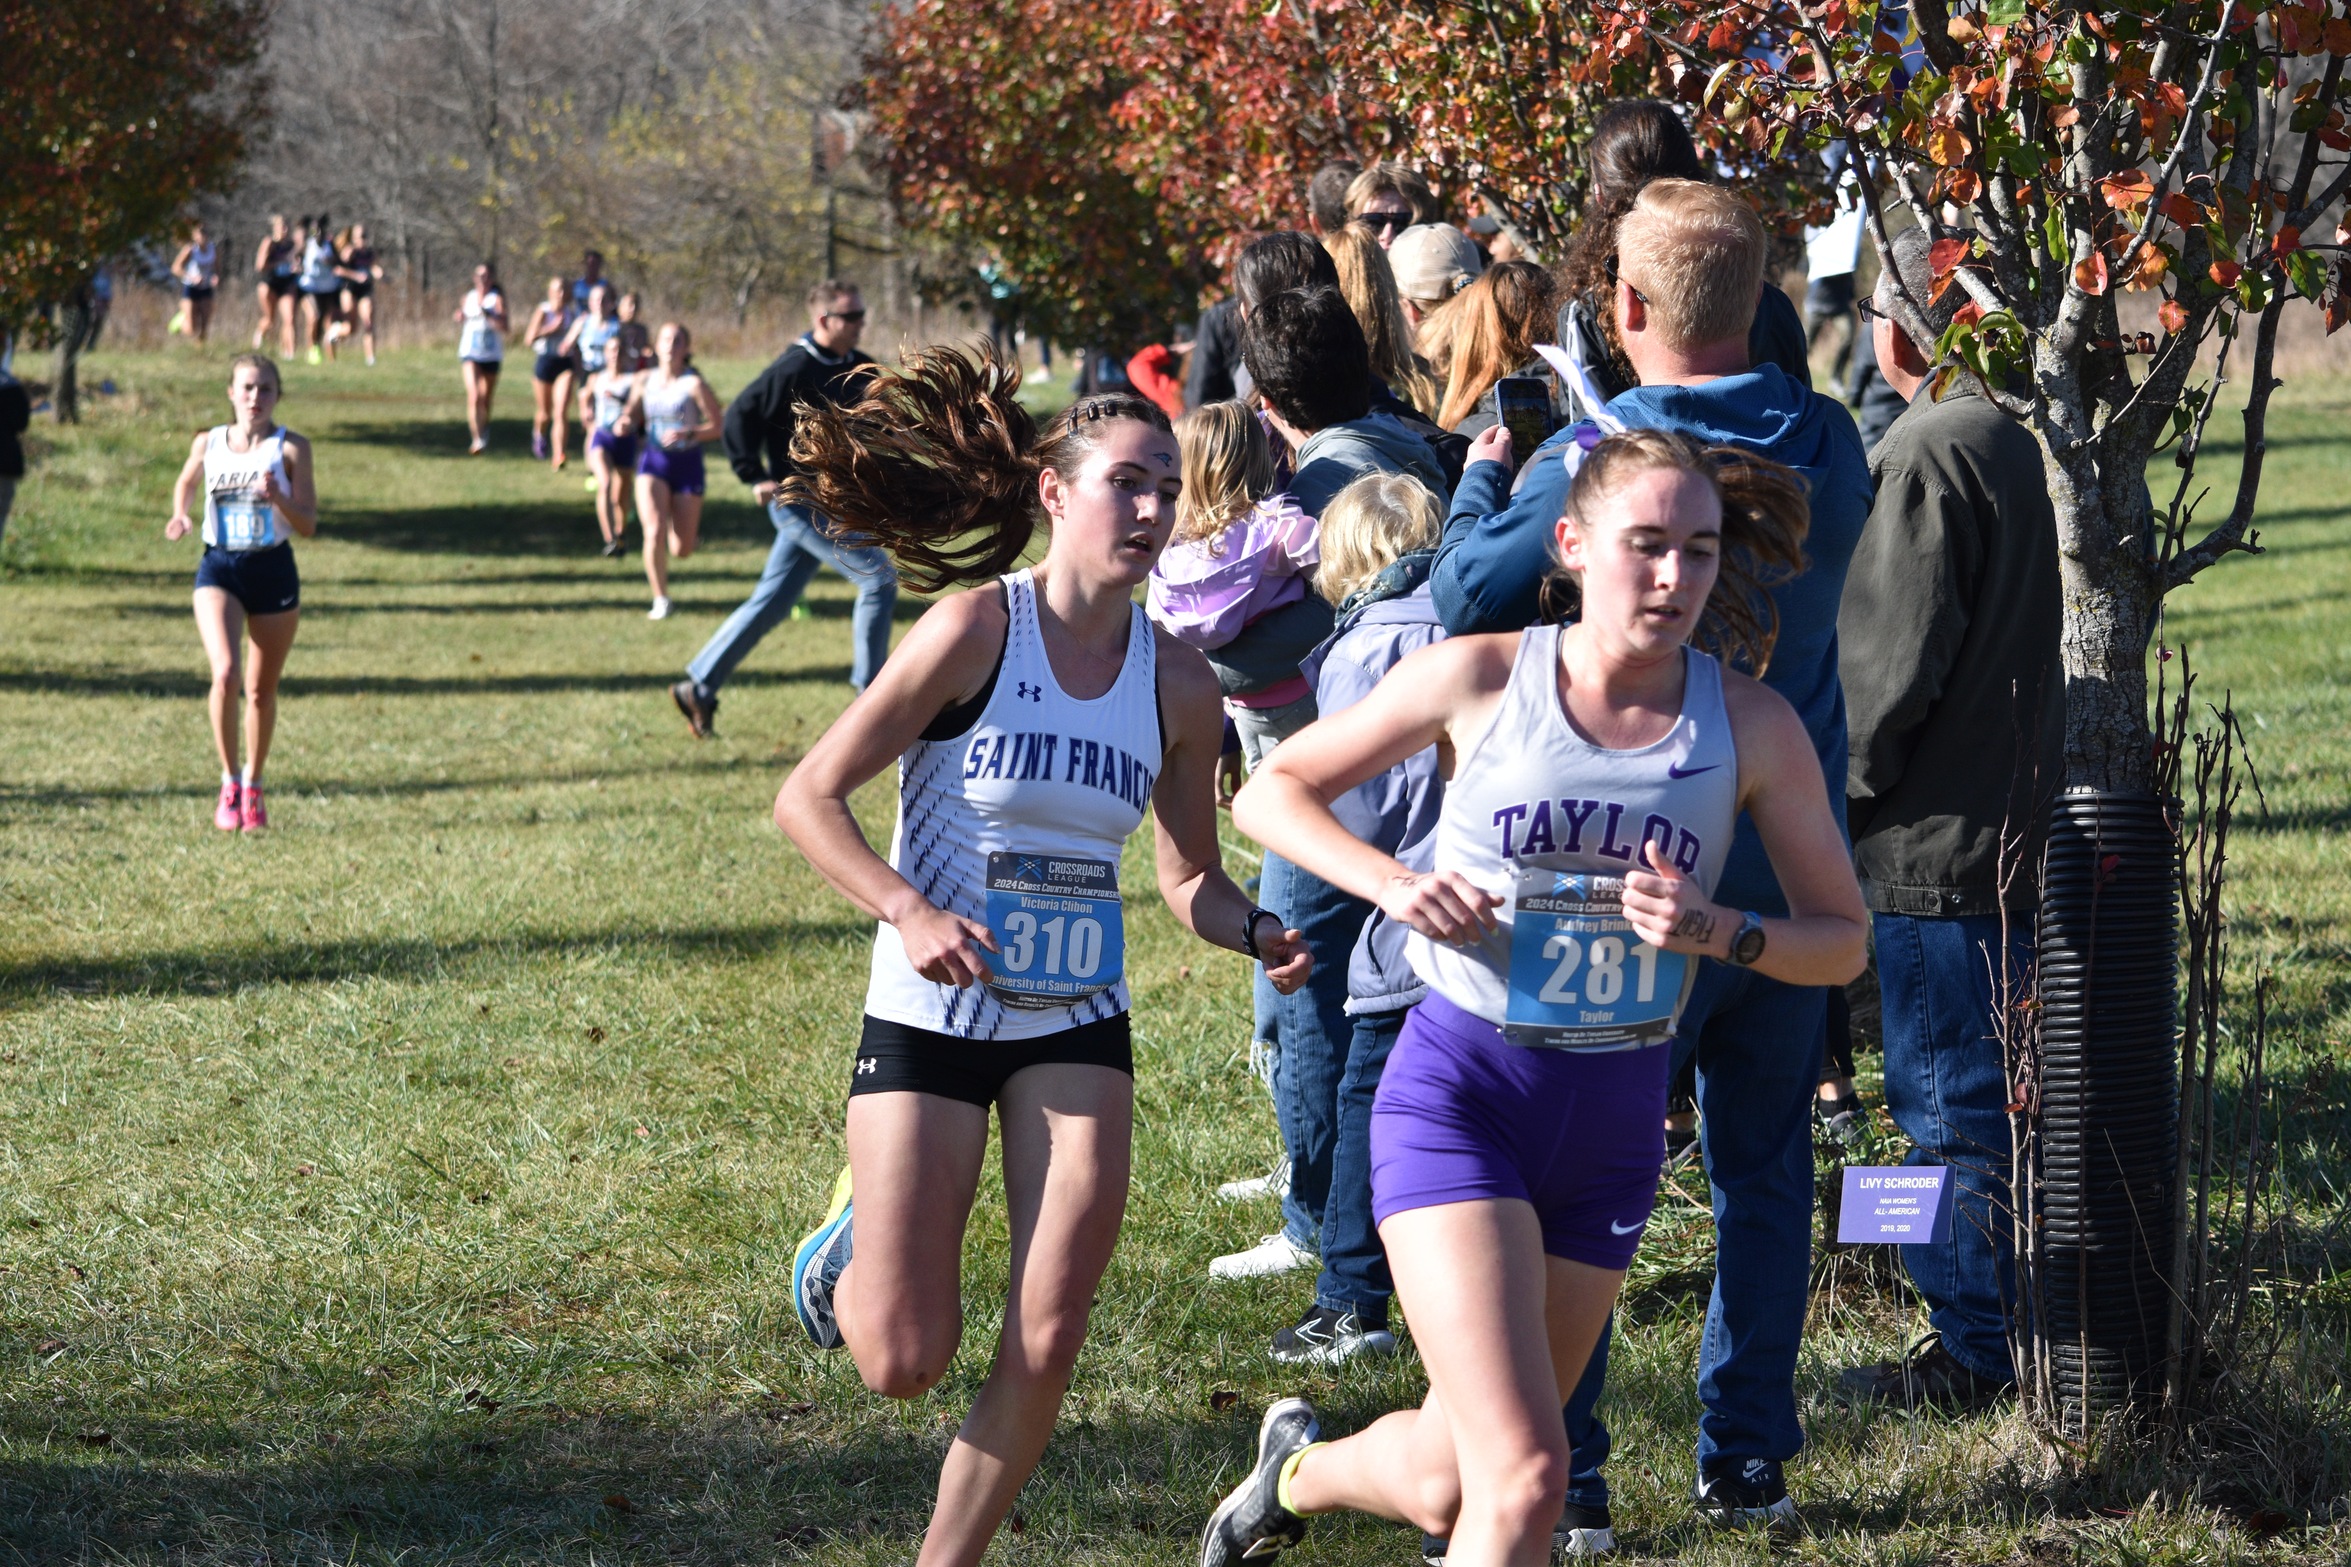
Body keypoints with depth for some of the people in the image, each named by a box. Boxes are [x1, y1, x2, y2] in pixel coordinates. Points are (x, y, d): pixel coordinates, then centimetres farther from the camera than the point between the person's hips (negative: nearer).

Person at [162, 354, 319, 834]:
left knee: (261, 689, 10)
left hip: (274, 570, 0)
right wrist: (182, 514, 3)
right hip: (219, 569, 0)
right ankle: (229, 781, -6)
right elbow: (186, 484, 23)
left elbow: (308, 525, -5)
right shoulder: (208, 444, 3)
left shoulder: (291, 449, -2)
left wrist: (278, 499, -23)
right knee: (225, 674, -21)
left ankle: (252, 784, 30)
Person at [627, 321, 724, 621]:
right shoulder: (644, 380, 0)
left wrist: (688, 433, -27)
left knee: (682, 550, 5)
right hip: (652, 462, 2)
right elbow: (632, 416, 13)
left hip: (687, 464, -2)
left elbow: (716, 427, -11)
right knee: (654, 532, -20)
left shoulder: (694, 384, -12)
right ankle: (660, 600, -5)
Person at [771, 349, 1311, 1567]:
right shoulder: (978, 627, -14)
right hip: (932, 1008, -4)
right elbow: (809, 797, -11)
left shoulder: (1177, 684, 0)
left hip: (1077, 1024, 4)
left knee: (1046, 1347, -6)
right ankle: (854, 1237, 32)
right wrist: (910, 912, -26)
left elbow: (1190, 879, 11)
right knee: (903, 1362, -3)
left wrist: (1257, 935, -11)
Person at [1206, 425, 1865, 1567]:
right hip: (1459, 1092, -4)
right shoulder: (1480, 679, -7)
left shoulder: (1753, 727, -3)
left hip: (1616, 1121, 4)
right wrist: (1394, 885, -14)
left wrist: (1717, 931, -16)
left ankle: (1304, 1469, 49)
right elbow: (1270, 792, 4)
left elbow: (1842, 940, 3)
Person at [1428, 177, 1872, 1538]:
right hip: (1795, 859, 4)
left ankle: (1564, 1474, 3)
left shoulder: (1593, 462, -17)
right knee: (1766, 1168, 14)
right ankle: (1747, 1462, 17)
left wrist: (1482, 475, 11)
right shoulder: (1830, 447, -2)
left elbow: (1466, 595, -8)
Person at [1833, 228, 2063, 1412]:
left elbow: (1893, 660, -19)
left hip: (1935, 839, -9)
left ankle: (1975, 1349, 2)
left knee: (1947, 1098, -2)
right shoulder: (2011, 446, 11)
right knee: (1991, 1090, 16)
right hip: (2011, 822, 9)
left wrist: (1833, 787, -6)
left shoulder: (1926, 457, -17)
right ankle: (2015, 1327, 23)